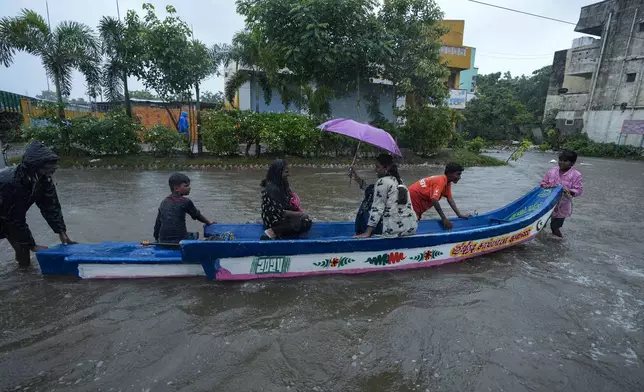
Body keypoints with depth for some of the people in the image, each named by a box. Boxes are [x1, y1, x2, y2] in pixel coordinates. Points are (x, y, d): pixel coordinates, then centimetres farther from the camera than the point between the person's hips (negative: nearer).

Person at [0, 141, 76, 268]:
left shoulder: (44, 179, -20)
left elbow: (51, 206, -12)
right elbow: (16, 219, -30)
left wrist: (61, 231, -16)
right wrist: (32, 245, -24)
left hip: (12, 216, 6)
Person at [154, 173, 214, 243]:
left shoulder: (164, 202, 11)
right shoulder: (185, 201, -4)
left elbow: (157, 223, 15)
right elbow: (197, 215, 9)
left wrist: (156, 239, 26)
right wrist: (209, 222, 26)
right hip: (179, 240, -5)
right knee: (195, 235, 22)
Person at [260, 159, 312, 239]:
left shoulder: (281, 185, 10)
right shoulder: (271, 189, -19)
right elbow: (279, 212, -21)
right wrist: (299, 214, -15)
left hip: (282, 218, 9)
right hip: (274, 222, -9)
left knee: (306, 220, -4)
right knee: (306, 223, -22)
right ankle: (273, 232, -21)